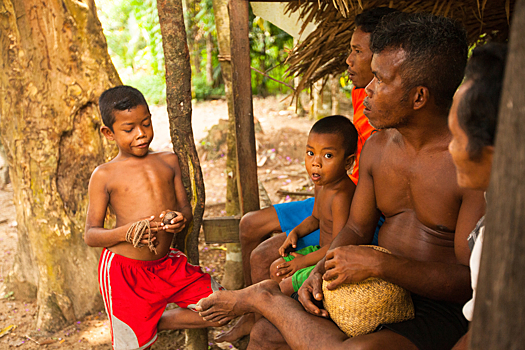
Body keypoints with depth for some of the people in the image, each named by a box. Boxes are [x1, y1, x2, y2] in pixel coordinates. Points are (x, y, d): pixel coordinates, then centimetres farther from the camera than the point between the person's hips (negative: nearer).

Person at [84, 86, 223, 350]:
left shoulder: (168, 161, 8)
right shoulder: (104, 175, -3)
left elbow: (185, 207, 9)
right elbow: (90, 235, -5)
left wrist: (181, 219, -16)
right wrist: (127, 232, -25)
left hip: (167, 263, 4)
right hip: (123, 269, -4)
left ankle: (155, 323, 16)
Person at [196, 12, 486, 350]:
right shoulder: (377, 146, 3)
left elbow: (474, 280, -21)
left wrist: (378, 264, -28)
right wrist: (323, 270, -10)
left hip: (439, 307, -5)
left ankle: (263, 298, -9)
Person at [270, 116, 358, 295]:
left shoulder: (341, 196, -31)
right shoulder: (322, 185, 1)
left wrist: (305, 260, -17)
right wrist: (295, 233, 4)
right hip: (322, 250, 10)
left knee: (287, 286, -14)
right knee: (277, 267, 16)